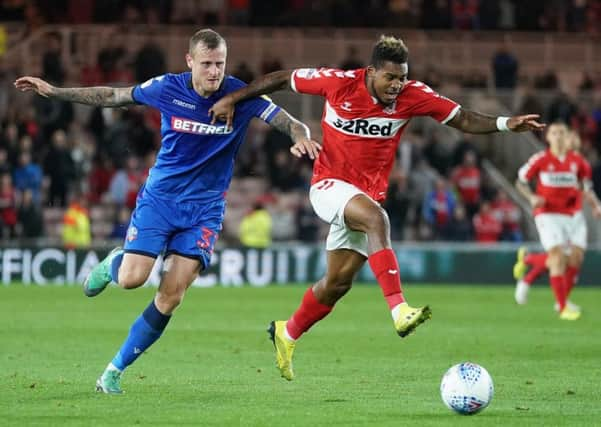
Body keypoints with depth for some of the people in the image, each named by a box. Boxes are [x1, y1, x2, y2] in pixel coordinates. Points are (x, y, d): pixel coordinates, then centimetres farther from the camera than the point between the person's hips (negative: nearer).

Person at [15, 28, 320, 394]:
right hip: (160, 197, 0)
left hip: (204, 207, 0)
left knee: (171, 298, -10)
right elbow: (113, 97, 6)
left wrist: (301, 138, -37)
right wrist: (53, 92, 4)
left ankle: (115, 370, 4)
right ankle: (112, 263, 25)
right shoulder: (167, 89, -8)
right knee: (132, 278, -15)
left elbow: (291, 123, -12)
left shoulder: (241, 95, -11)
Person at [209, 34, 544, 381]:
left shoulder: (412, 96, -9)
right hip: (330, 185, -5)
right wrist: (233, 99, -3)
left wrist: (505, 124, -22)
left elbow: (463, 119, -6)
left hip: (368, 193, 5)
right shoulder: (339, 83, -15)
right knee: (376, 219, -35)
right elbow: (283, 79, -4)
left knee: (339, 281, 8)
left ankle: (288, 334, 33)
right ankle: (400, 310, -46)